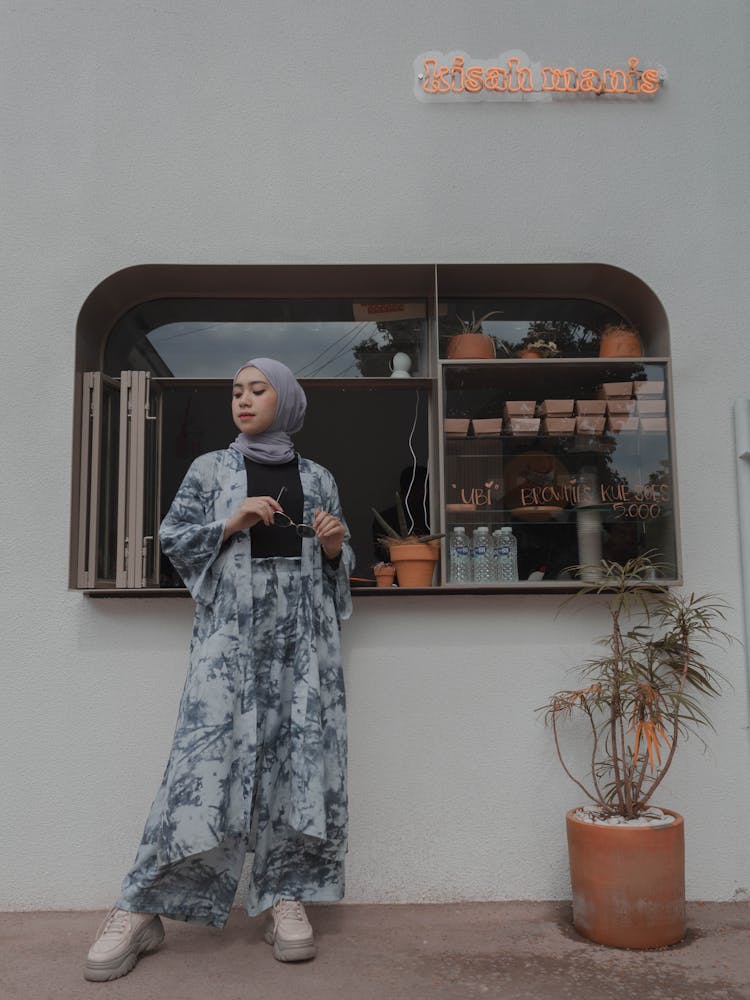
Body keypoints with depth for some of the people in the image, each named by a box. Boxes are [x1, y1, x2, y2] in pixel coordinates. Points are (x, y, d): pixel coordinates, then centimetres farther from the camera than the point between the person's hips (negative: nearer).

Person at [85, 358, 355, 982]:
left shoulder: (317, 479, 16)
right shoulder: (211, 470, 12)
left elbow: (337, 564, 20)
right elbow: (173, 539, 7)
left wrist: (335, 546, -2)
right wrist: (230, 523, -7)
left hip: (303, 632, 2)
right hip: (231, 629, -2)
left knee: (301, 753, -2)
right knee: (209, 751, -10)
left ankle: (286, 897, 11)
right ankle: (140, 912, 0)